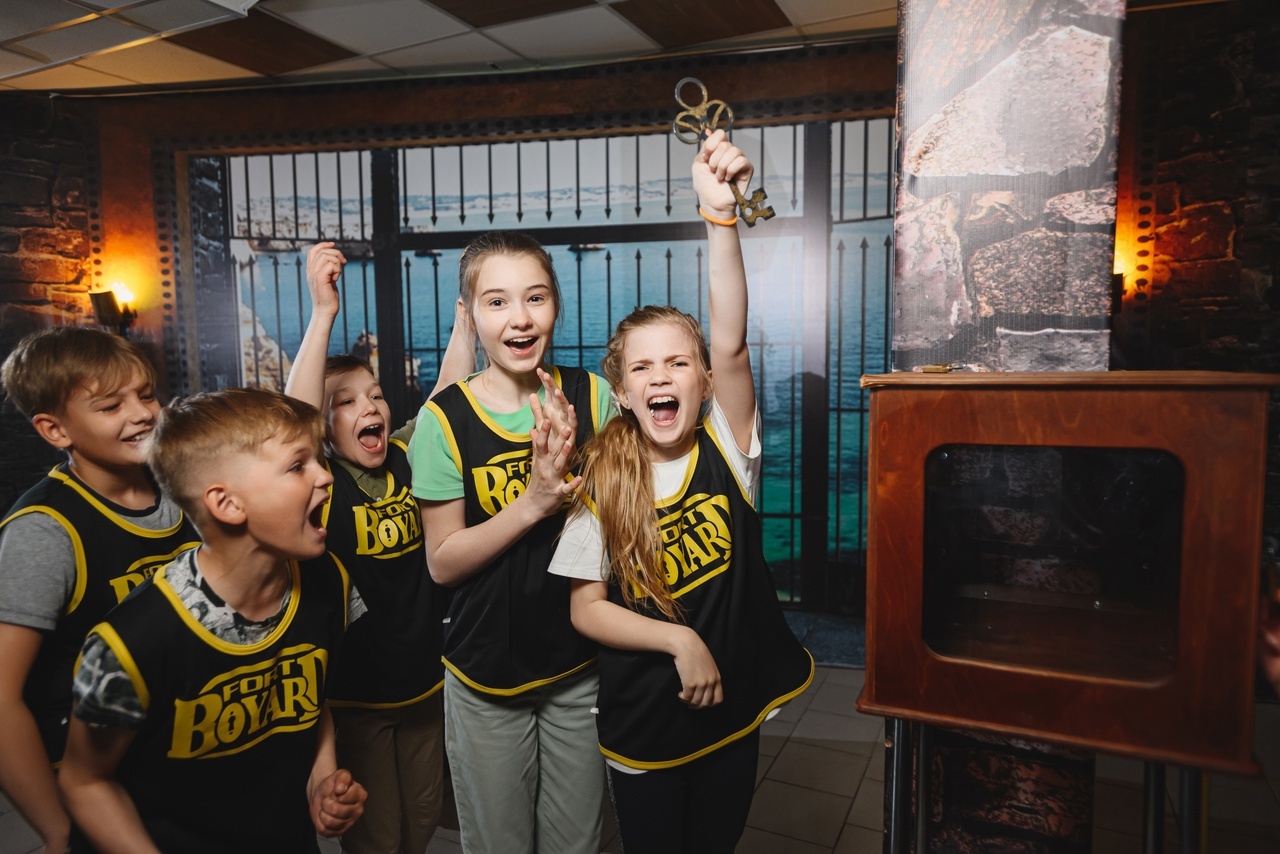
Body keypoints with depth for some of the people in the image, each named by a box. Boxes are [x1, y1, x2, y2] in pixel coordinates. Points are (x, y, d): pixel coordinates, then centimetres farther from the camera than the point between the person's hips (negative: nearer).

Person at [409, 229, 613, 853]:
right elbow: (443, 563, -11)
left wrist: (575, 475, -23)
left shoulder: (590, 396, -8)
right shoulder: (445, 418, -13)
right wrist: (533, 503, -25)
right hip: (486, 676, -1)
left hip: (582, 665, 2)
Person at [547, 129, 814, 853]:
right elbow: (586, 607, -9)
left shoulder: (727, 450, -11)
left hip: (734, 707, 1)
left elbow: (731, 344, -27)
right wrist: (678, 639, -23)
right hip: (643, 723, -1)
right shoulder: (602, 482, -12)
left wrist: (721, 214, -37)